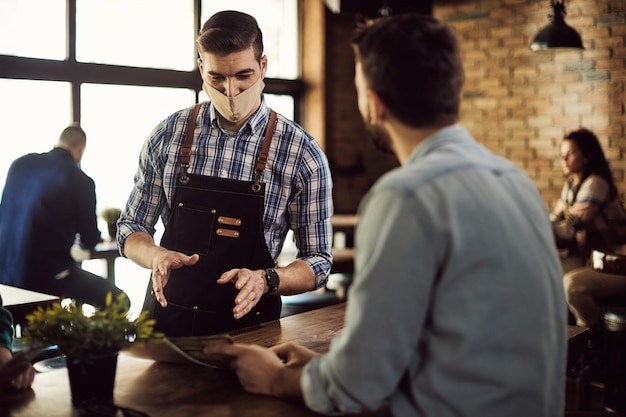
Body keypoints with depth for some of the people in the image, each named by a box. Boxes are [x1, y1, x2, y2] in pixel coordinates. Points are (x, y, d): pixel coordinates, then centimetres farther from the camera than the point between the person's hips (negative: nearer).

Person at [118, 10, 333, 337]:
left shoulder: (302, 153, -7)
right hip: (166, 321, 2)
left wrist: (266, 280, -19)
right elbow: (131, 228, 8)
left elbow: (317, 262, 0)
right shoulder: (168, 136, 0)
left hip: (248, 325, -1)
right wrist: (157, 257, -13)